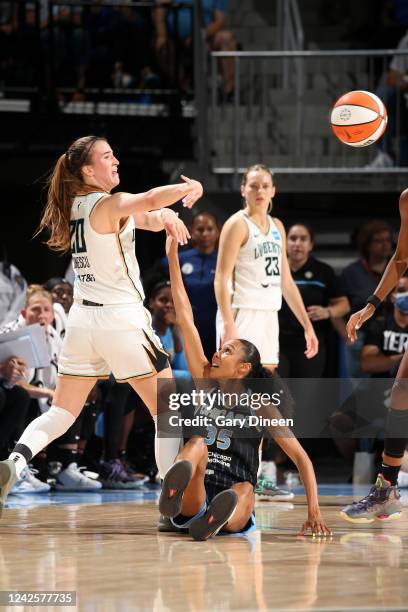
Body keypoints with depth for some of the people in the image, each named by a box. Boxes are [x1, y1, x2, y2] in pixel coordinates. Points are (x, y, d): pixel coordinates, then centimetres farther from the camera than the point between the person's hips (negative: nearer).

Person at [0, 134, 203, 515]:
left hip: (82, 321, 7)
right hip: (122, 320, -7)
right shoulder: (109, 205, -12)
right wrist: (188, 188, -17)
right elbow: (150, 200, -33)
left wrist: (163, 216, -8)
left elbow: (143, 216, 13)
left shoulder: (76, 206, 11)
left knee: (61, 412, 12)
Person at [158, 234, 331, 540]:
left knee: (244, 490, -34)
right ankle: (173, 495, -61)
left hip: (233, 514, -1)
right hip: (193, 503, 1)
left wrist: (314, 512, -11)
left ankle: (216, 521, -69)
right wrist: (173, 259, 4)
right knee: (198, 445, -26)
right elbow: (186, 320, 7)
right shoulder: (207, 387, 10)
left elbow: (301, 457, 2)